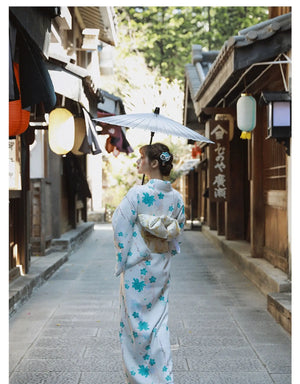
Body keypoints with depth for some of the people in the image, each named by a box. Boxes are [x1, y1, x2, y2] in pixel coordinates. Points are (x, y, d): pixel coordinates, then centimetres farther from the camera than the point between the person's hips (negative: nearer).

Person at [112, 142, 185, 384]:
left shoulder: (138, 194, -16)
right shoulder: (176, 197, 2)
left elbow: (121, 228, -11)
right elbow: (178, 233, 11)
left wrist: (122, 263, 1)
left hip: (138, 267, -6)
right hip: (162, 268, 6)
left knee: (137, 321, 6)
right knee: (159, 322, 13)